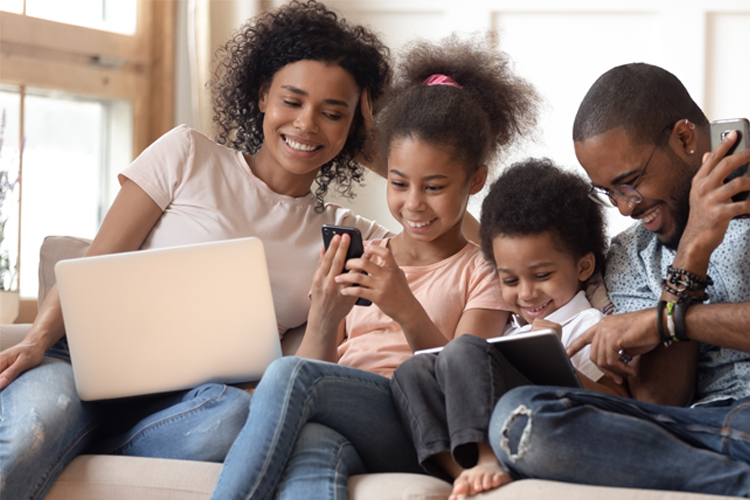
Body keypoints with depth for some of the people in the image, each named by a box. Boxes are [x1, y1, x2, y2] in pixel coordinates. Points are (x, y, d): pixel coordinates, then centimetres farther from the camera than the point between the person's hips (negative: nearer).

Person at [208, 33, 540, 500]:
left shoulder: (482, 270, 15)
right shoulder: (357, 263, 25)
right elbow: (318, 366, 13)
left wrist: (407, 312, -19)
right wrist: (325, 315, -10)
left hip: (417, 439, -3)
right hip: (338, 426, 3)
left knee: (290, 375, -34)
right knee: (314, 449, -40)